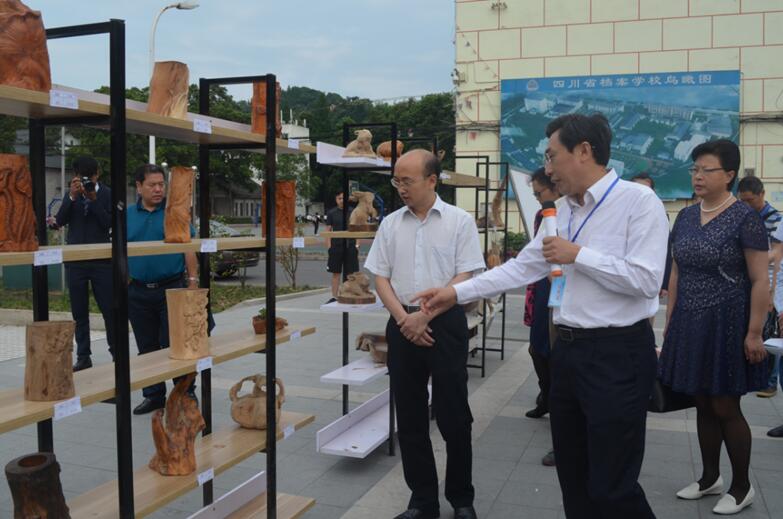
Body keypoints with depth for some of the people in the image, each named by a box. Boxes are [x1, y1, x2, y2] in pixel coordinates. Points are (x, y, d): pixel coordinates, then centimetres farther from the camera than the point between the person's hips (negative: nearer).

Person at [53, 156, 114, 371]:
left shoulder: (107, 194, 1)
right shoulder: (71, 194, 9)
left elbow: (108, 223, -10)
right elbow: (59, 221, -3)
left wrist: (93, 199, -18)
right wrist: (72, 197, -14)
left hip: (101, 260, -3)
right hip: (75, 261, 3)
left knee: (110, 309, -3)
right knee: (79, 312, 7)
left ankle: (116, 352, 10)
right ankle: (83, 356, 14)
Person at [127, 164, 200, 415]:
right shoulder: (127, 215, 8)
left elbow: (189, 249, -2)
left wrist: (193, 282, -9)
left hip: (172, 289, -3)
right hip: (138, 293, 4)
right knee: (147, 348, 11)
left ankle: (186, 392, 13)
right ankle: (153, 395, 24)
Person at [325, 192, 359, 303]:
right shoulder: (331, 213, 4)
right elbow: (328, 230, 4)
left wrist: (357, 245, 1)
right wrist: (329, 247, -4)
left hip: (350, 246, 0)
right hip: (336, 247, 0)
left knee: (351, 273, 3)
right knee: (336, 273, 5)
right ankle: (334, 297, 12)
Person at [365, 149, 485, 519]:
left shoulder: (459, 221, -3)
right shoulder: (390, 224, 7)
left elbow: (465, 279, -7)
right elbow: (380, 278, 7)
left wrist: (425, 316, -12)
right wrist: (404, 319, -7)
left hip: (445, 324, -3)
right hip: (403, 326, 4)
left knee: (453, 416, 3)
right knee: (410, 418, 9)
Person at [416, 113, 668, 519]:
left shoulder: (637, 201, -12)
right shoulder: (562, 211, 12)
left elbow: (646, 279, -21)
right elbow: (521, 268, 15)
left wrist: (578, 255, -15)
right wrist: (457, 293, 12)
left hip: (618, 356, -8)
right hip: (568, 351, 8)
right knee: (574, 479, 18)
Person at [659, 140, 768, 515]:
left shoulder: (744, 218, -11)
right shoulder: (685, 217, 7)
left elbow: (760, 281, -12)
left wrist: (754, 333, -15)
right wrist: (669, 321, 11)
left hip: (726, 325, -5)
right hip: (689, 324, 6)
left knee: (725, 407, 2)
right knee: (703, 405, 13)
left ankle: (742, 487, 20)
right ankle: (710, 478, 29)